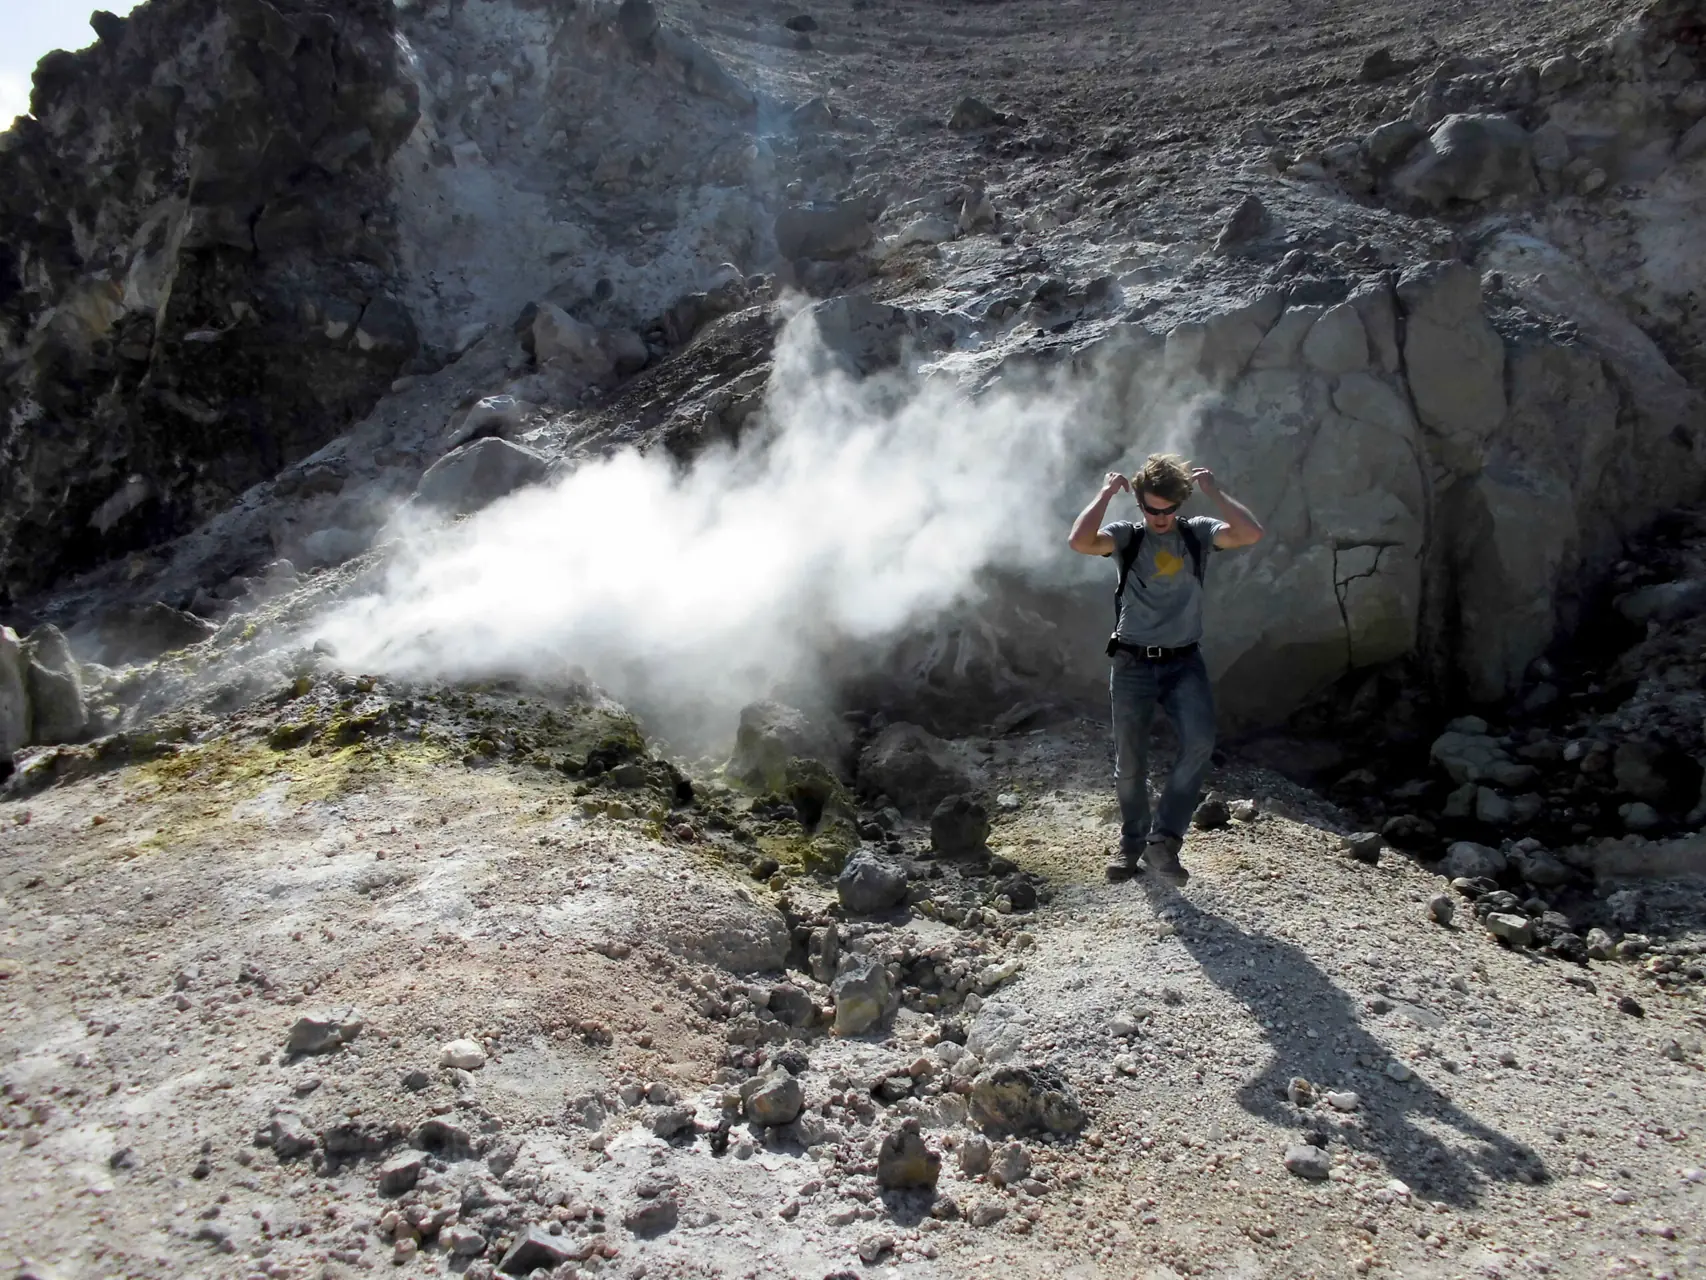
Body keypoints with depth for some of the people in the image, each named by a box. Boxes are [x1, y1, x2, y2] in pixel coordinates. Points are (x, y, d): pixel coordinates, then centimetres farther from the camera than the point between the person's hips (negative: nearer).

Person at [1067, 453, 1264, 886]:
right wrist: (1106, 493, -12)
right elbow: (1079, 541, -21)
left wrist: (1213, 491, -11)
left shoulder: (1198, 533, 2)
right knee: (1130, 764, 7)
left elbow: (1252, 534, -16)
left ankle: (1164, 839, -12)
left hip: (1184, 663, 0)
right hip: (1132, 665, 0)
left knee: (1200, 742, -23)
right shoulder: (1127, 536, 0)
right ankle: (1132, 842, 29)